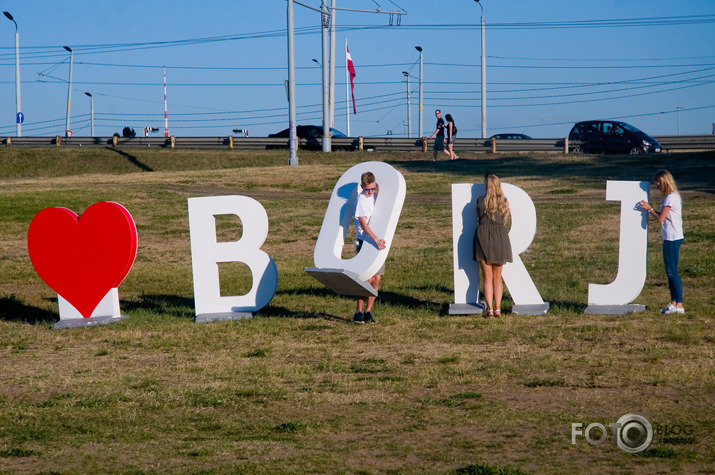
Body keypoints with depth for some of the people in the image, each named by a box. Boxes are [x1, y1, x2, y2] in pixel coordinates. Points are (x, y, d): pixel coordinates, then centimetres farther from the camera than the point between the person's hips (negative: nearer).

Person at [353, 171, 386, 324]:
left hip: (377, 242, 6)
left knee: (377, 279, 1)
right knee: (367, 279, -11)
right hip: (364, 242, -6)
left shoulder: (376, 197, 10)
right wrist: (375, 239, -33)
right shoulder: (361, 199, -12)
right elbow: (363, 224, -22)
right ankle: (358, 312, -2)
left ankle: (368, 311, 11)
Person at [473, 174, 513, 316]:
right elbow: (504, 221, 12)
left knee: (487, 277, 2)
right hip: (500, 236, 2)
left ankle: (490, 308, -6)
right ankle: (497, 308, 6)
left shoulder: (480, 201, -3)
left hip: (483, 235, -2)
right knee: (497, 277, 11)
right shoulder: (504, 202, 3)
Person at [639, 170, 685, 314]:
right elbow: (663, 216, 16)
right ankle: (673, 303, 18)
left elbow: (660, 219, -17)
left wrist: (649, 209, -4)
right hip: (671, 238, 10)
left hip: (672, 238, -10)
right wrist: (649, 210, 10)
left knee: (672, 271, -7)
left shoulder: (671, 198, -16)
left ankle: (679, 305, -5)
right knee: (670, 271, 13)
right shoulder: (672, 196, 15)